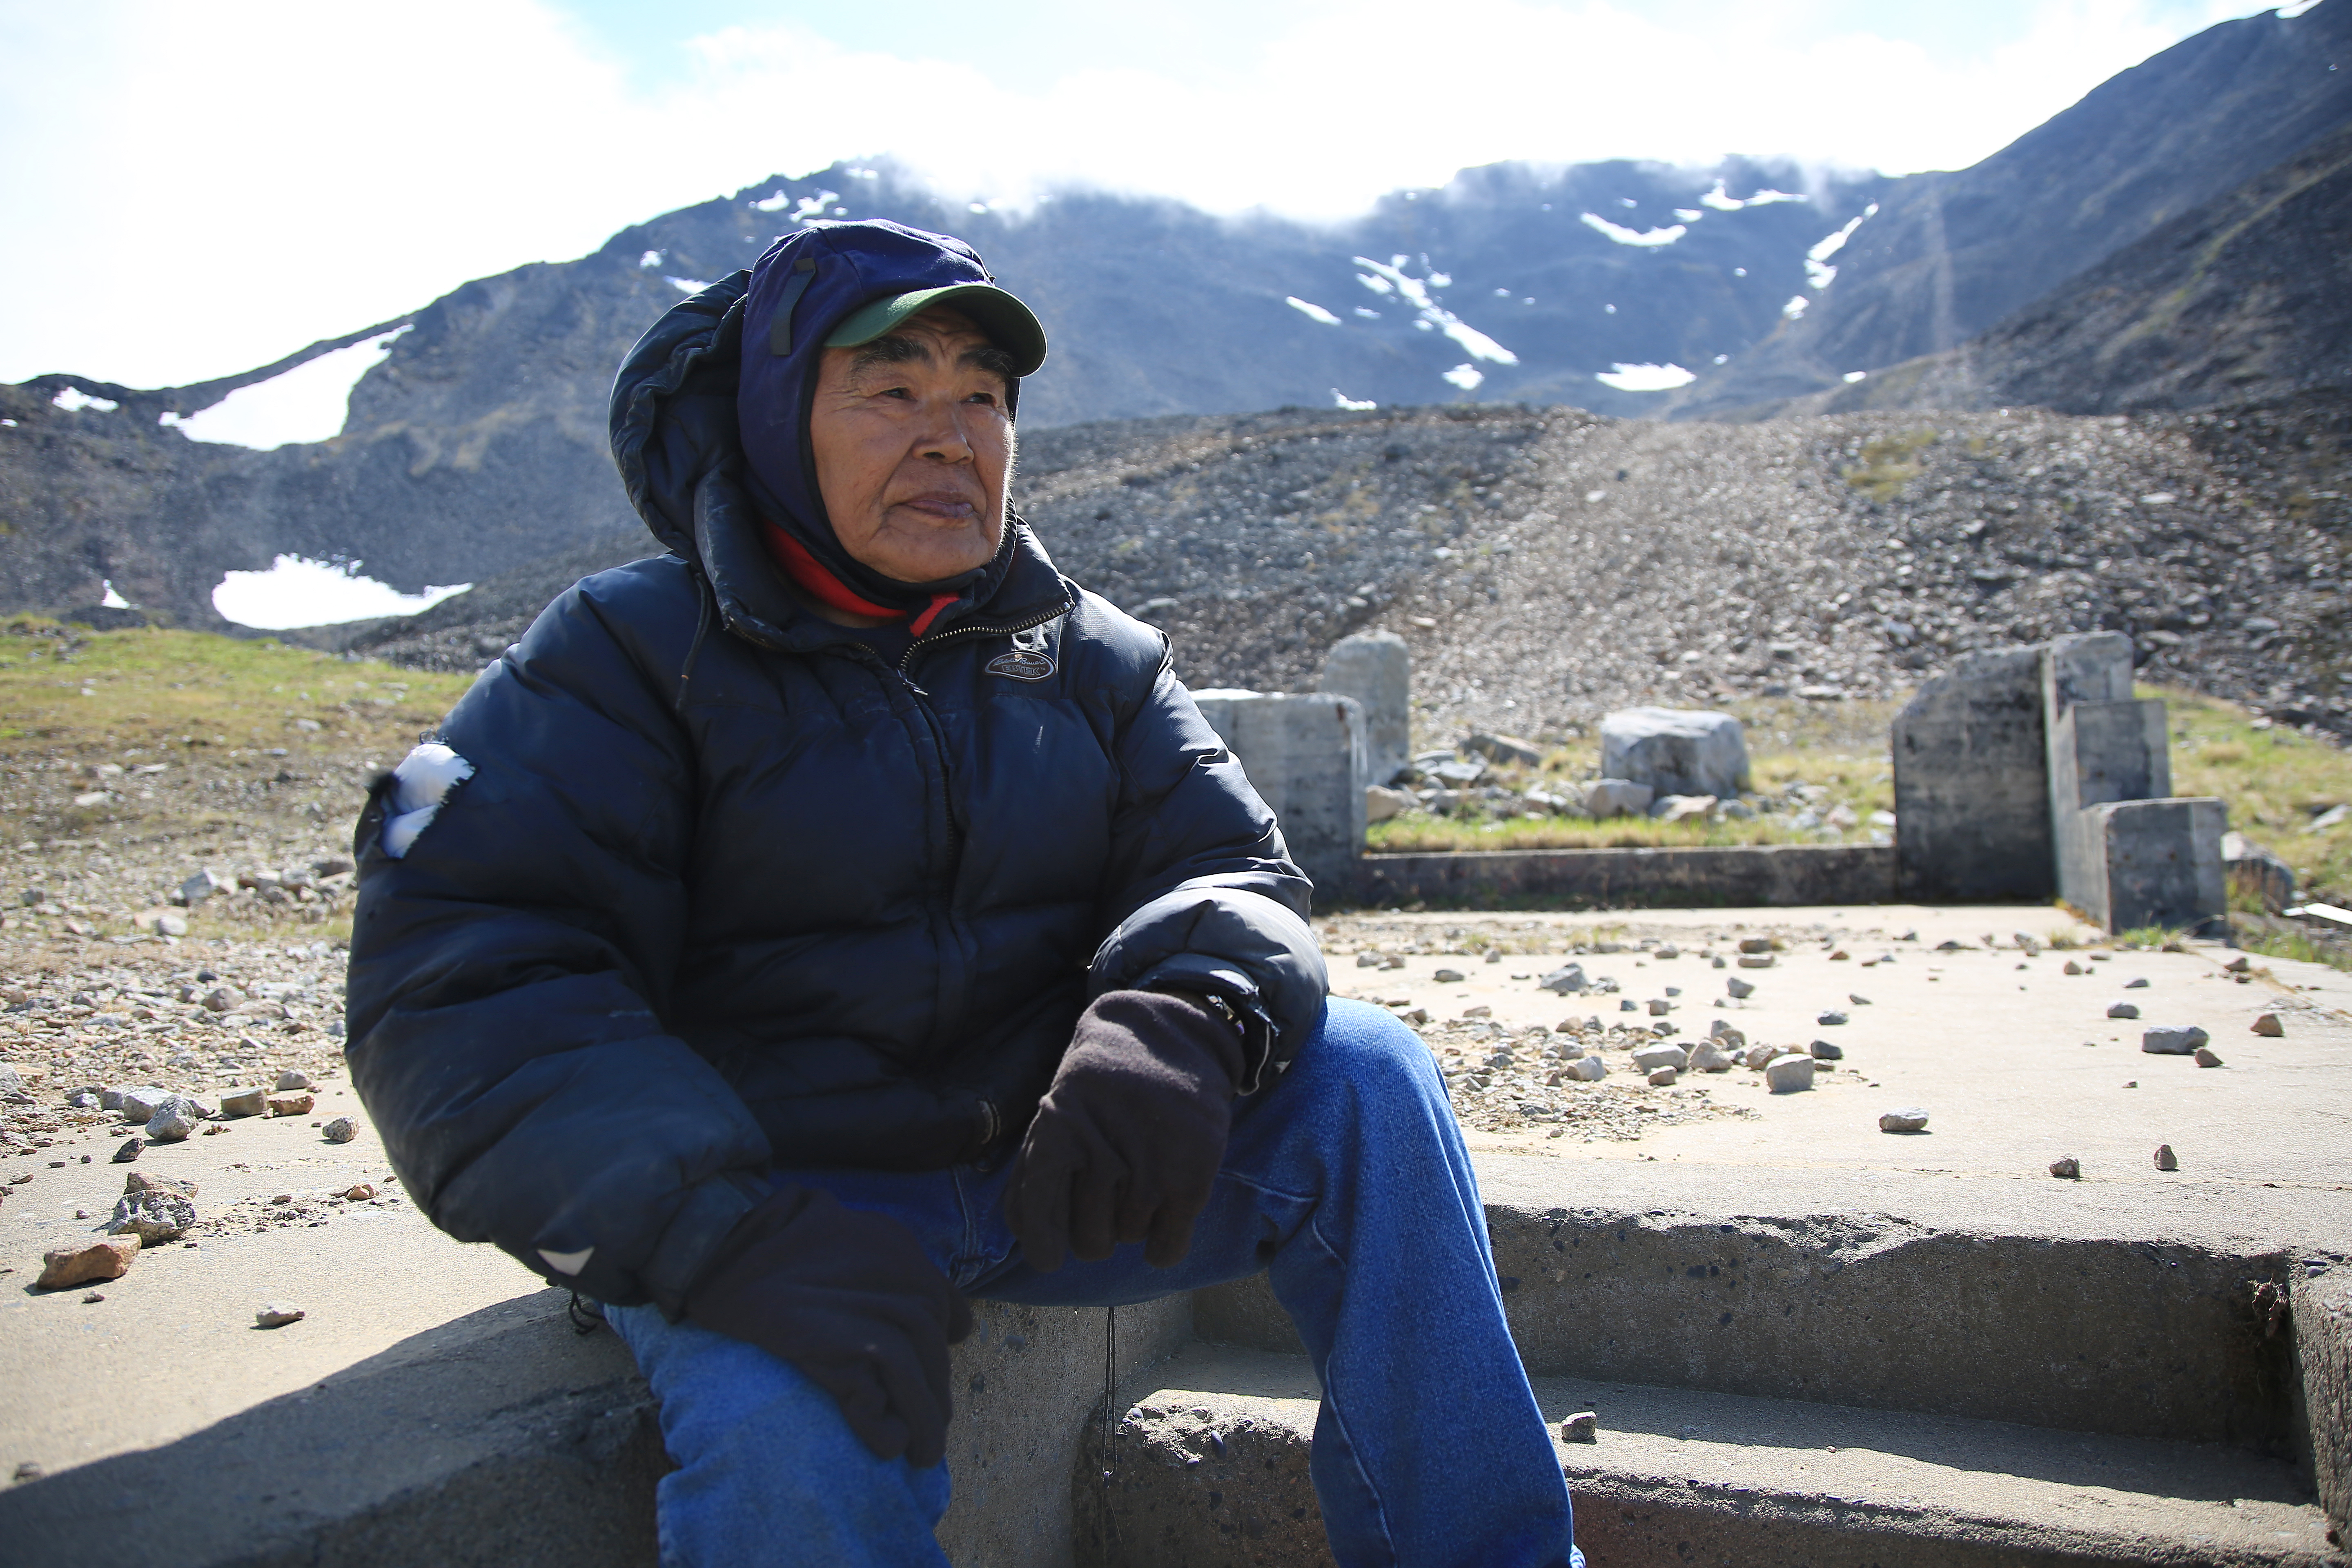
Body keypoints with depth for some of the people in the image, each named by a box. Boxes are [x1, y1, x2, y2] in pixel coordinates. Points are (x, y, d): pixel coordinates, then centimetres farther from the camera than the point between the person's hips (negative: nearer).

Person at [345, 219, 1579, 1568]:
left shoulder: (1091, 658, 8)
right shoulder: (628, 658, -5)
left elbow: (1228, 865, 1)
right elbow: (463, 987, -14)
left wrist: (1184, 1017, -26)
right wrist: (712, 1230, -31)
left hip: (1054, 1169, 4)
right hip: (779, 1202, -3)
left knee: (1364, 1077, -16)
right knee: (791, 1432, -35)